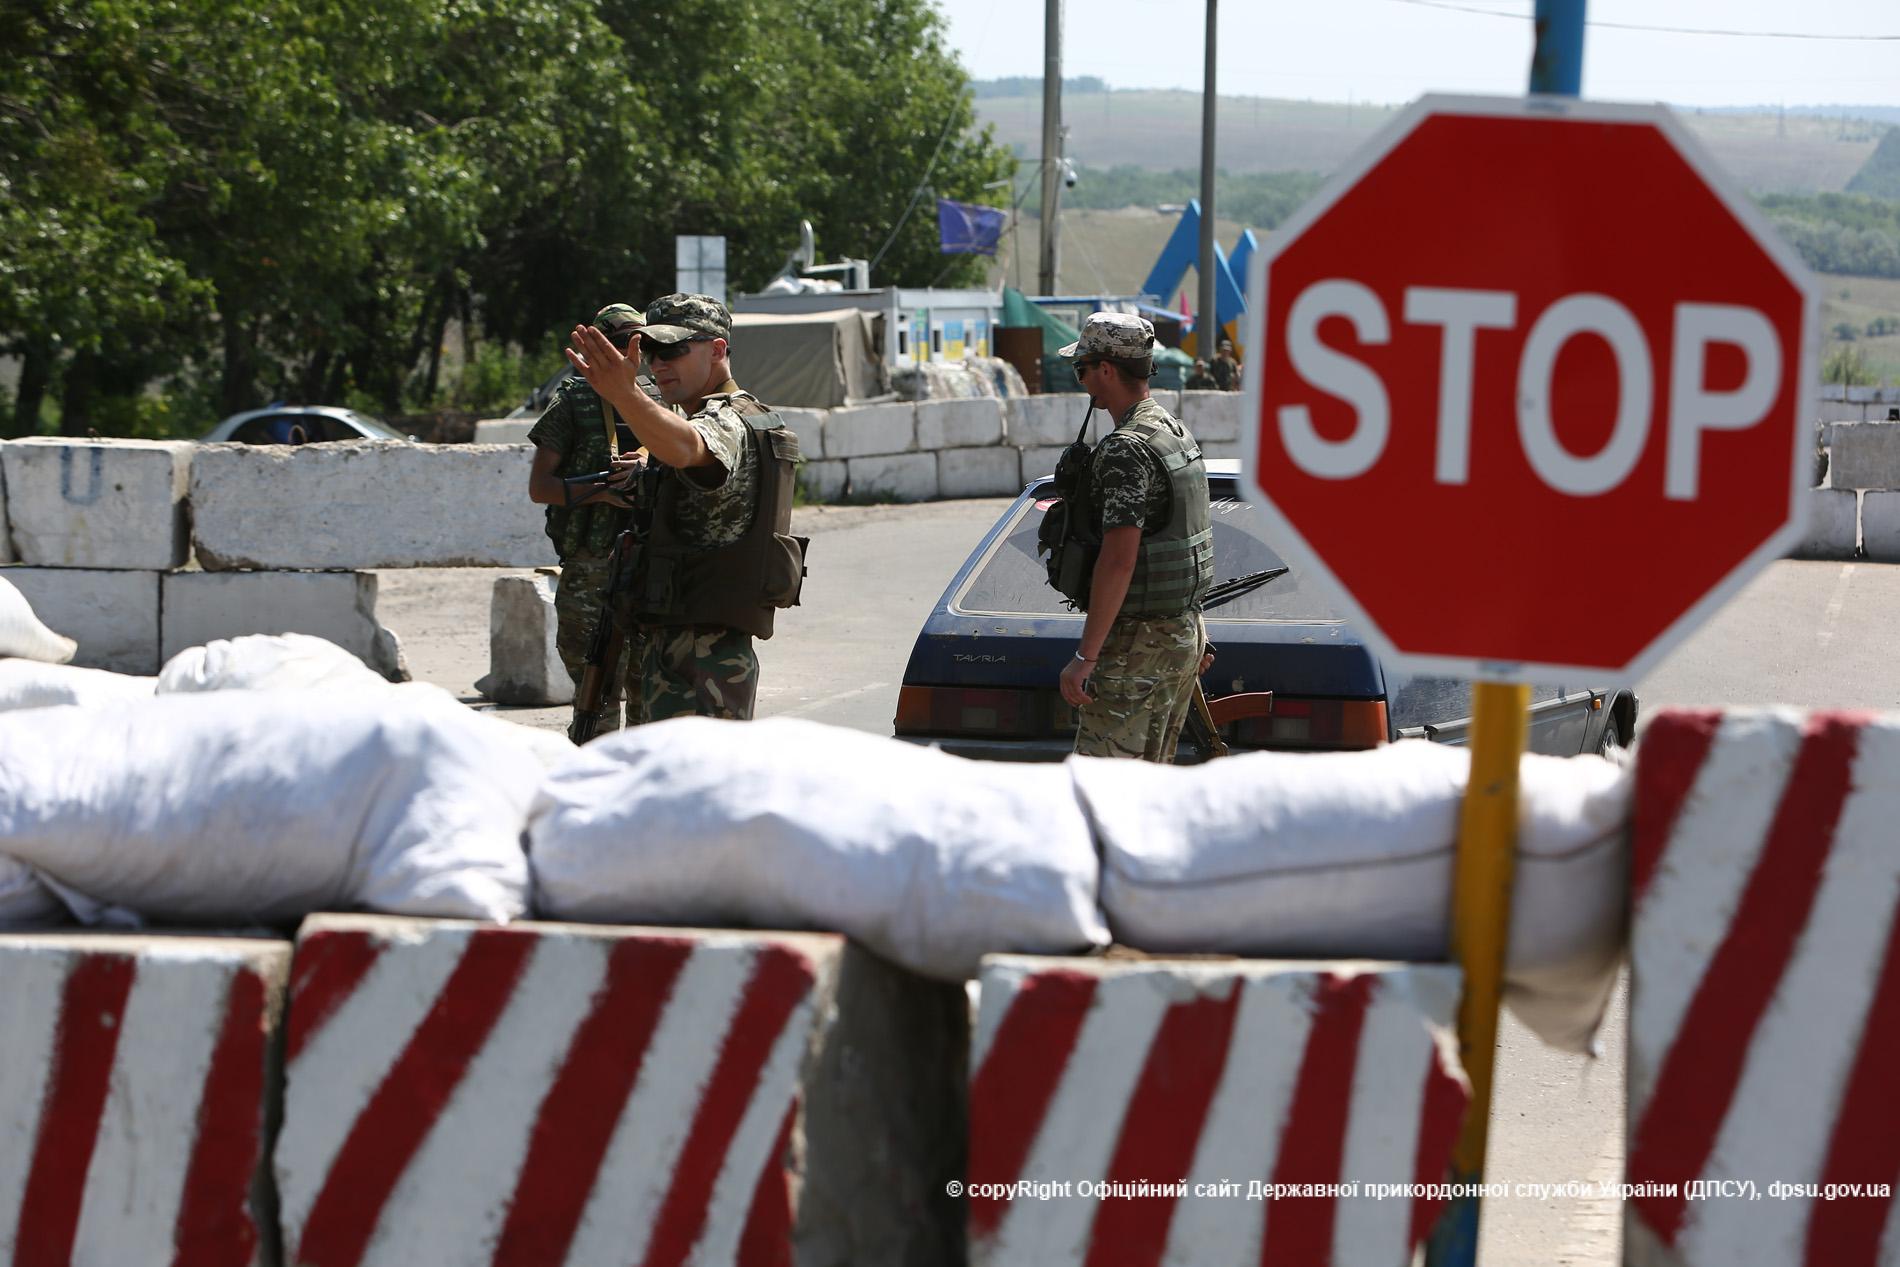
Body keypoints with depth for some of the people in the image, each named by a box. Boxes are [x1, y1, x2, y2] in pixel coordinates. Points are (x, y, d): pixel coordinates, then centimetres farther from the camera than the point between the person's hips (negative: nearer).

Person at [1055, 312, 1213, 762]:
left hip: (1137, 641, -10)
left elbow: (1119, 561, -25)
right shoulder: (1178, 434, 13)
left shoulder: (1126, 449, -18)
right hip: (1185, 632, 10)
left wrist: (1085, 656, -24)